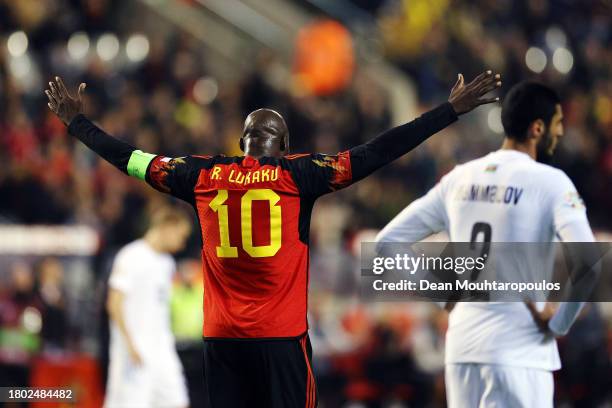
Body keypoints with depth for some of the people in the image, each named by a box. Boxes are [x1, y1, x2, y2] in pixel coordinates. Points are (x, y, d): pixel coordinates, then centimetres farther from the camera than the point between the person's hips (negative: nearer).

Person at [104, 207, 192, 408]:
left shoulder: (166, 262, 15)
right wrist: (130, 344, -19)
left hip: (162, 353, 8)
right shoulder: (132, 257, -10)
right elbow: (115, 303, -14)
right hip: (135, 353, -8)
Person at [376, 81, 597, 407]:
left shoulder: (460, 178, 10)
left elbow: (387, 242, 13)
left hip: (461, 346, 6)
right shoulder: (549, 181, -8)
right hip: (519, 351, -6)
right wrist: (558, 324, -8)